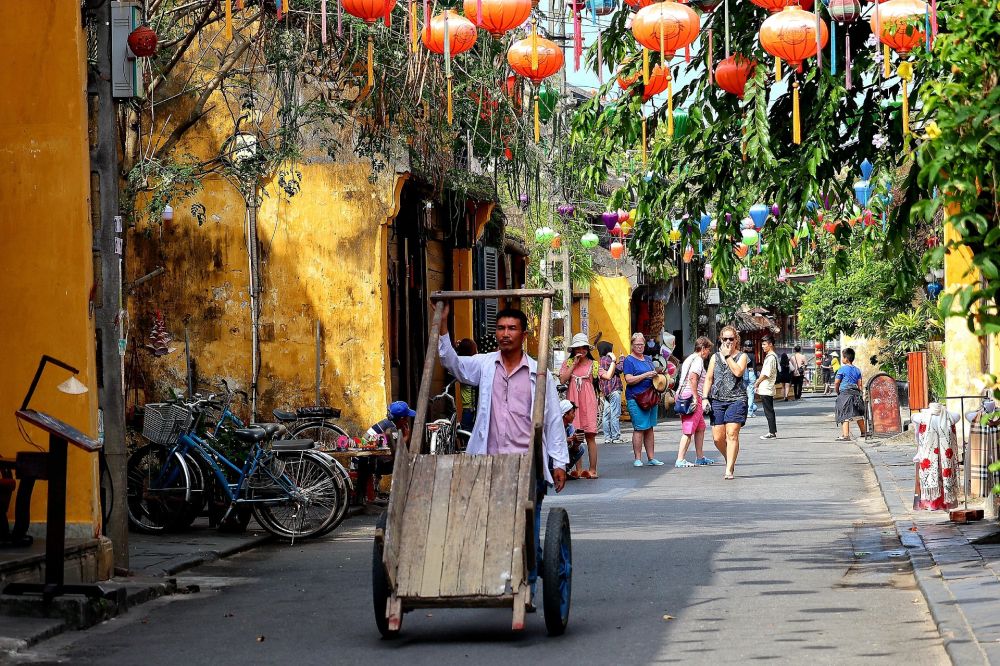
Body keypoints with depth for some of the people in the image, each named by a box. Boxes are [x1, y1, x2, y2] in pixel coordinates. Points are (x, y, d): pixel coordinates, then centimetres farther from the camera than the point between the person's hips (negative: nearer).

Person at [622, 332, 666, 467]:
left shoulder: (648, 359, 20)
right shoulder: (629, 360, -2)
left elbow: (654, 374, 31)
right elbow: (629, 380, -12)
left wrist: (659, 373, 8)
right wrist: (646, 375, -18)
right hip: (636, 399, -7)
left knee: (649, 428, 9)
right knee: (639, 428, -9)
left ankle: (651, 458, 12)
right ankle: (637, 459, -6)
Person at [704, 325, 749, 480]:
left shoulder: (742, 356, 6)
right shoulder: (715, 357, 15)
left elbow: (738, 372, -13)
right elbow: (709, 379, 15)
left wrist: (728, 355, -7)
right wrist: (705, 398, 4)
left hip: (736, 399, -3)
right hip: (717, 399, 3)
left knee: (732, 434, -13)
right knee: (718, 437, -1)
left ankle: (729, 470, -11)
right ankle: (730, 460, 24)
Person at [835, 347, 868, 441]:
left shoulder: (842, 369, -7)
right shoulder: (857, 370, 9)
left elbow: (836, 382, -8)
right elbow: (859, 384, 9)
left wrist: (837, 392, 7)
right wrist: (859, 394, 16)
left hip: (844, 393, -6)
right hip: (856, 393, 6)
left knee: (845, 415, -8)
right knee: (858, 414, 19)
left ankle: (845, 435, -17)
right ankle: (863, 432, 32)